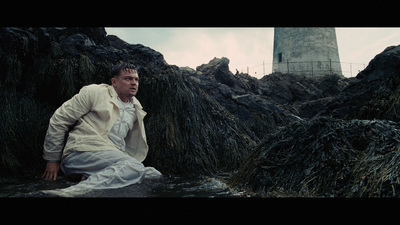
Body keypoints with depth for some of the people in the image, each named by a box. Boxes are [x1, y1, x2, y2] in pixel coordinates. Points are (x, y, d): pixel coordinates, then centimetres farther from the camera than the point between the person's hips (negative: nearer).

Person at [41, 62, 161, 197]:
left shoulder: (136, 108, 20)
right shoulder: (94, 92, 4)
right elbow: (59, 120, 3)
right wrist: (52, 160, 4)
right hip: (82, 153, -7)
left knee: (155, 175, -15)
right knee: (135, 168, -32)